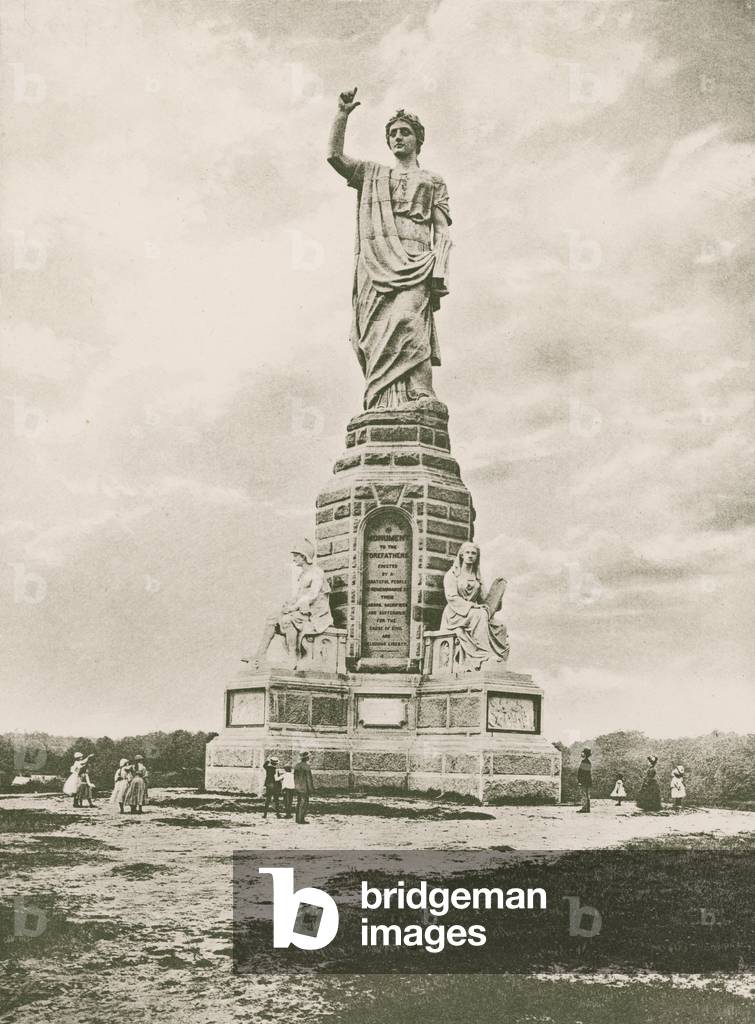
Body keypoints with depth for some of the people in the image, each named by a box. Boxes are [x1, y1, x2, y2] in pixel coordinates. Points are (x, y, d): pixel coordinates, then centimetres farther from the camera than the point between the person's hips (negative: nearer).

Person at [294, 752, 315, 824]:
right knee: (304, 804, -3)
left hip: (298, 788, 8)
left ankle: (298, 819, 18)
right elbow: (308, 778, -16)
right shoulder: (306, 766, -16)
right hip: (304, 788, -8)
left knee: (299, 803, 14)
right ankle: (301, 820, -4)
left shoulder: (297, 766, 9)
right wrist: (311, 789, -12)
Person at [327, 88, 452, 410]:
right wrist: (342, 114, 6)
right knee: (376, 333, -12)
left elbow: (443, 232, 11)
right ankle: (382, 408, -18)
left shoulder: (433, 181, 23)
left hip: (414, 264, -2)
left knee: (407, 323, -25)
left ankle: (420, 398, -35)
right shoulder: (372, 175, 30)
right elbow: (334, 155, 16)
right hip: (374, 265, 3)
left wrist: (439, 273, -4)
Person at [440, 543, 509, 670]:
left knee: (500, 627, -22)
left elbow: (483, 599, 16)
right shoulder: (452, 573, 4)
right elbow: (452, 597, -9)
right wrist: (471, 606, -19)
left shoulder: (477, 577, 20)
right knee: (479, 616, -37)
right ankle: (480, 661, -45)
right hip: (456, 614, -6)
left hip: (475, 612, 6)